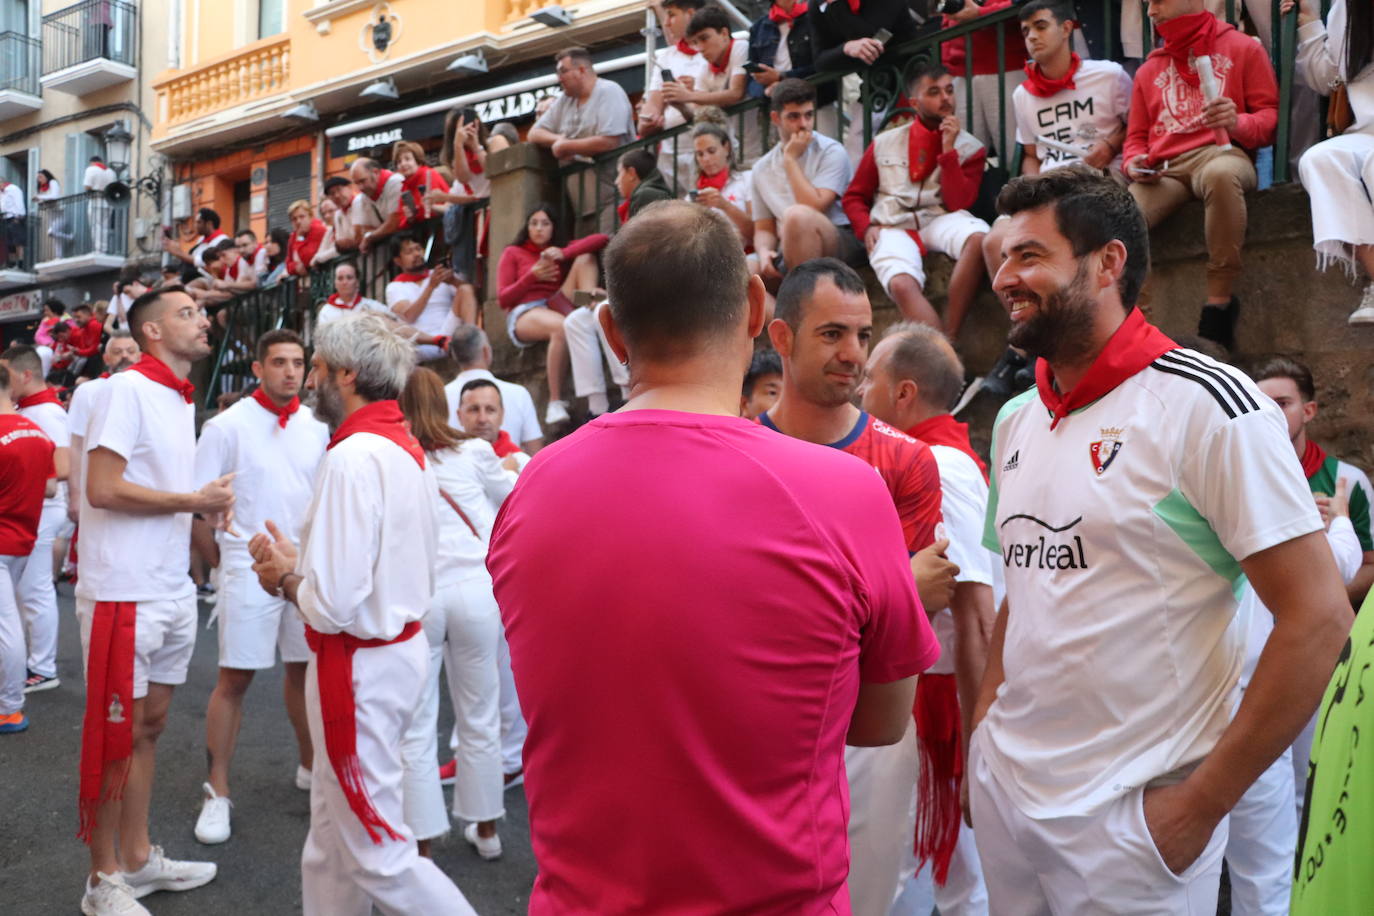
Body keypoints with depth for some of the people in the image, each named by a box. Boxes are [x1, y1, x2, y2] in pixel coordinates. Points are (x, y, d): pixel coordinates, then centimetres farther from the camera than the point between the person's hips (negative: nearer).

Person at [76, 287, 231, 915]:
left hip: (172, 591, 8)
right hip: (123, 591, -8)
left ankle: (137, 858, 28)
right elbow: (102, 489, -20)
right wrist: (195, 500, -14)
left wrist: (209, 509, 2)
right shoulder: (125, 389, -12)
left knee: (150, 724, 15)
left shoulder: (182, 401, 14)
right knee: (116, 735, 2)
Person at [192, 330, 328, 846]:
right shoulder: (227, 426, -6)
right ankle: (217, 791, 11)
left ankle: (310, 765, 32)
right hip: (250, 570, -4)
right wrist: (218, 559, -10)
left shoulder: (317, 427, 5)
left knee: (304, 668, 15)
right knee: (234, 680, 0)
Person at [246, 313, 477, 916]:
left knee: (377, 855, 4)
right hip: (403, 645, 10)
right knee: (332, 836, 22)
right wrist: (299, 561, 11)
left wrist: (285, 578, -5)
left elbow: (332, 605, -24)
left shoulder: (352, 458, -21)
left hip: (359, 667, -10)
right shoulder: (408, 449, 7)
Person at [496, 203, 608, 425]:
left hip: (557, 306, 4)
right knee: (561, 326, -41)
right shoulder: (513, 253, 16)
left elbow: (601, 240, 2)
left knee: (585, 257, -11)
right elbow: (503, 299, 4)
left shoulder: (562, 248, 23)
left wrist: (564, 253, -12)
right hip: (523, 315, -4)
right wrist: (532, 276, -9)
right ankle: (555, 403, -41)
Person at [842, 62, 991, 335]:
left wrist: (948, 149, -6)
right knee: (902, 284, -36)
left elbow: (958, 204, -2)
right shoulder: (884, 143, 14)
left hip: (940, 222, 1)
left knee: (979, 237, -36)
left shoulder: (969, 147, 11)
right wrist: (867, 227, -4)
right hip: (893, 228, -1)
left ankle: (948, 338, -30)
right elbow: (853, 197, 17)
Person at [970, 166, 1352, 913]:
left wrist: (1203, 803, -14)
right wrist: (982, 728, 5)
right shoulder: (1015, 421, 6)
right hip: (1003, 787, 6)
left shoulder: (1206, 404, -14)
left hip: (1131, 809, -6)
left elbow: (1317, 618, -15)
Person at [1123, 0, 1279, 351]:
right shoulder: (1148, 70, 26)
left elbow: (1269, 116, 6)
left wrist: (1239, 123, -17)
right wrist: (1133, 164, -1)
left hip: (1220, 153, -3)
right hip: (1163, 169, 3)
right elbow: (1136, 136, 23)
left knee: (1219, 175, -42)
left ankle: (1220, 305, -35)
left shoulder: (1242, 47, 14)